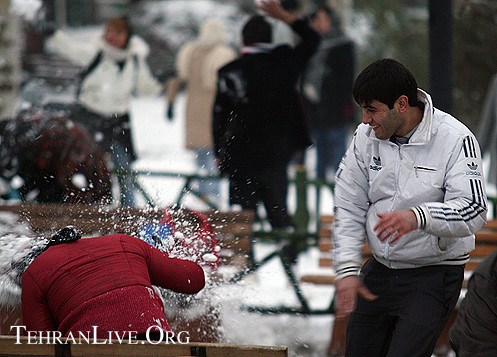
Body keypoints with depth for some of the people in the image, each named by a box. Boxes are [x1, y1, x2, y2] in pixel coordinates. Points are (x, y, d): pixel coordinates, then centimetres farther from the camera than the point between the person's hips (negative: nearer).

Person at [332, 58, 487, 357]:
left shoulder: (455, 140, -14)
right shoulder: (366, 137, 1)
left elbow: (473, 212, -23)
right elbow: (349, 209, 7)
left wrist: (418, 217, -40)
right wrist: (347, 269, -4)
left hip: (434, 276, -6)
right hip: (378, 274, 6)